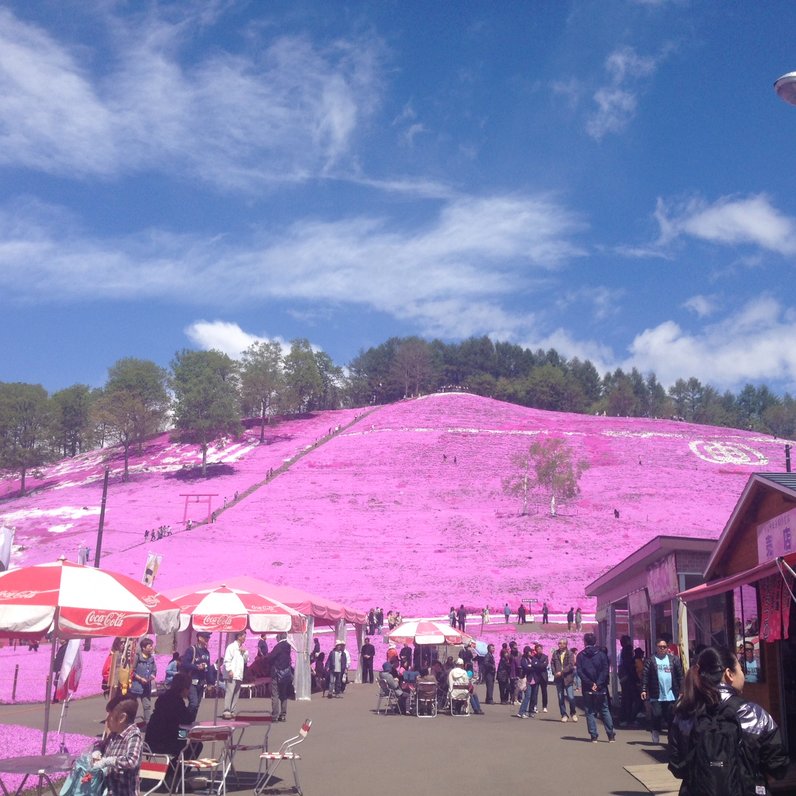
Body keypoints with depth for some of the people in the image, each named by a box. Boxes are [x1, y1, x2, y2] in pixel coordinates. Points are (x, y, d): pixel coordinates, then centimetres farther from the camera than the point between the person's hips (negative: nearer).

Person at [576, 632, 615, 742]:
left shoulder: (580, 655, 0)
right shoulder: (601, 654, 2)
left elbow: (580, 671, -8)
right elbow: (605, 670, -6)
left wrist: (590, 684, -9)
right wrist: (598, 684, -8)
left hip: (587, 688, -1)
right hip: (601, 688, 1)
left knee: (590, 712, 6)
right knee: (605, 711, 10)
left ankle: (593, 736, 3)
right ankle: (611, 735, 7)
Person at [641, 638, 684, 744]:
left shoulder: (674, 659, 7)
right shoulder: (650, 660, 1)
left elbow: (680, 675, 6)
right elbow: (645, 676, -4)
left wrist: (681, 691, 0)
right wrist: (644, 690, -12)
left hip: (671, 695, 2)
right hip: (656, 696, -2)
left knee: (672, 718, 6)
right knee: (656, 717, -2)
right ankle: (656, 738, 13)